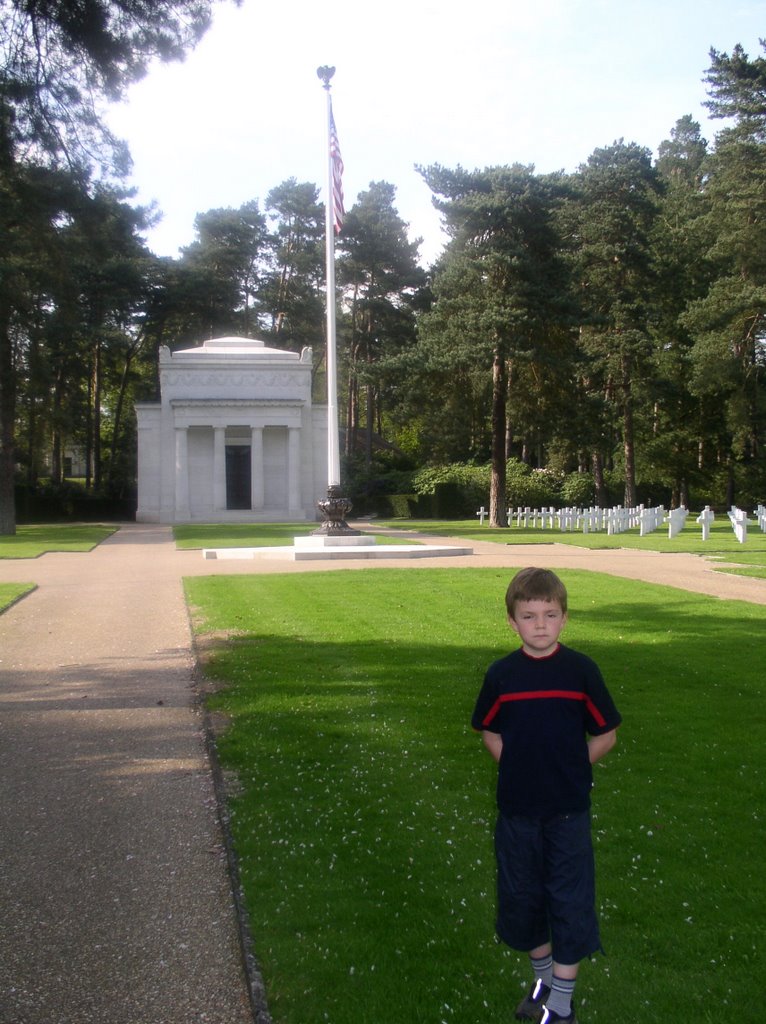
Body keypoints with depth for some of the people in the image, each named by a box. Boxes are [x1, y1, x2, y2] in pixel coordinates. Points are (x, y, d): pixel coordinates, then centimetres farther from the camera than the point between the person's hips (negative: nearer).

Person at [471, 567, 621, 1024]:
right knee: (522, 897, 14)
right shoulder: (502, 674, -4)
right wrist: (519, 766, -1)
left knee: (570, 902, 2)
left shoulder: (581, 670, -9)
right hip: (517, 808, 2)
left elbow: (606, 734, 0)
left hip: (568, 810, -2)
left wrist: (569, 766, -3)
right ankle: (544, 980, 37)